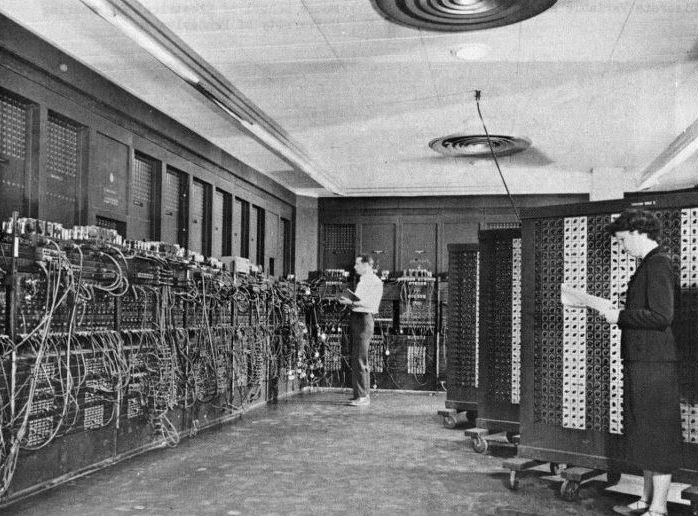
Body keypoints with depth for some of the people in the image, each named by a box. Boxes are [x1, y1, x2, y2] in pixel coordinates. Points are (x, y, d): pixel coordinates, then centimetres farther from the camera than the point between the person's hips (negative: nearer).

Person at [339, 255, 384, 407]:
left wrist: (352, 302, -21)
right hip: (356, 318, 10)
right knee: (355, 359, 10)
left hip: (364, 319, -10)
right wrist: (348, 301, 7)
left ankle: (363, 396, -6)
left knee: (360, 360, -10)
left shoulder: (374, 281, -9)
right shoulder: (362, 281, 20)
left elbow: (371, 303, -19)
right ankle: (358, 394, 16)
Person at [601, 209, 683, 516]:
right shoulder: (649, 265, 16)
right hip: (641, 361, 10)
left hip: (652, 363, -10)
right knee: (645, 433, 16)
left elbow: (661, 316, -22)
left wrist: (620, 316, -14)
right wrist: (619, 315, 12)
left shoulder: (658, 265, -14)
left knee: (657, 433, -3)